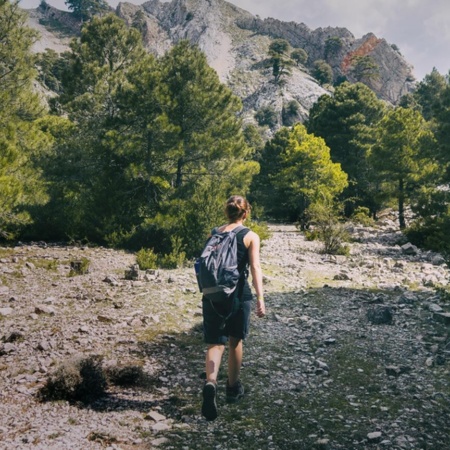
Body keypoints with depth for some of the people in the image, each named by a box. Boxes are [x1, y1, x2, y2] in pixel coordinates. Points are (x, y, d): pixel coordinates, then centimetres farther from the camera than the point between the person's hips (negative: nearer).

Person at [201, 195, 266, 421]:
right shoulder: (250, 236, -2)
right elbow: (255, 268, -12)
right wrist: (260, 298, -16)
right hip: (238, 294, -2)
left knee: (215, 343, 3)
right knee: (235, 341, 17)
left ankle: (210, 383, -23)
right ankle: (233, 388, 32)